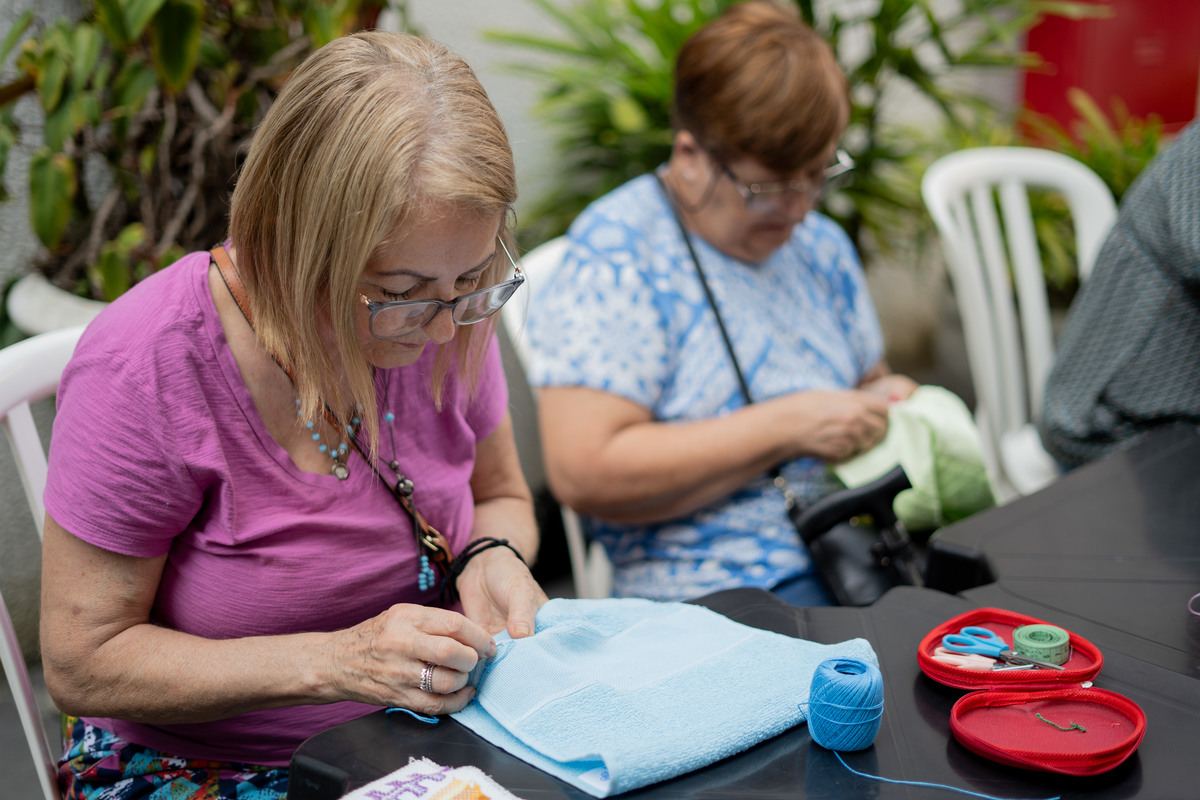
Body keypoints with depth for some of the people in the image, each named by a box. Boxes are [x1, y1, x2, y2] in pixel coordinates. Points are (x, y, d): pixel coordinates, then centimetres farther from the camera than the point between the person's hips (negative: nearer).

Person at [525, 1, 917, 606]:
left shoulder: (820, 245, 16)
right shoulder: (616, 253, -9)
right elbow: (584, 474, -19)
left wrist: (890, 400, 6)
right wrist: (789, 426, -17)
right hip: (715, 597, -7)